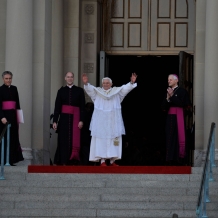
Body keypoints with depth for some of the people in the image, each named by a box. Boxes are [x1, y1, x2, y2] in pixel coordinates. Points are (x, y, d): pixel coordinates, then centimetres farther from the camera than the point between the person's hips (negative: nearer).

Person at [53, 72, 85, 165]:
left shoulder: (79, 91, 5)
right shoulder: (61, 91, 8)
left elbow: (82, 107, 3)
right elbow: (57, 107, 6)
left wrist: (81, 120, -5)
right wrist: (55, 121, 1)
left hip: (75, 118, -1)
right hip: (64, 118, 1)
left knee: (74, 140, -4)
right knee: (63, 141, -2)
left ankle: (72, 161, -1)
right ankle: (63, 162, 0)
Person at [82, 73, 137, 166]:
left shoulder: (117, 91, 8)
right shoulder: (97, 91, 6)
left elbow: (125, 88, -5)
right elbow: (90, 89, -10)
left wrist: (132, 82, -23)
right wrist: (86, 84, -31)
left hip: (113, 121, 1)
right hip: (100, 121, -1)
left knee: (114, 140, 2)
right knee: (101, 140, -3)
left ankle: (112, 161, 8)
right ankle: (102, 161, -2)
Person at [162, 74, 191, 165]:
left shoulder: (182, 91, -1)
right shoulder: (168, 91, 15)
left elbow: (182, 103, -13)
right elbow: (164, 107, 9)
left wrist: (172, 96, -14)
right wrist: (167, 98, -9)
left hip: (178, 117, -6)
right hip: (170, 117, 6)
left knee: (179, 137, -8)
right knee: (170, 138, 3)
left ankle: (179, 158, -6)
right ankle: (171, 158, 5)